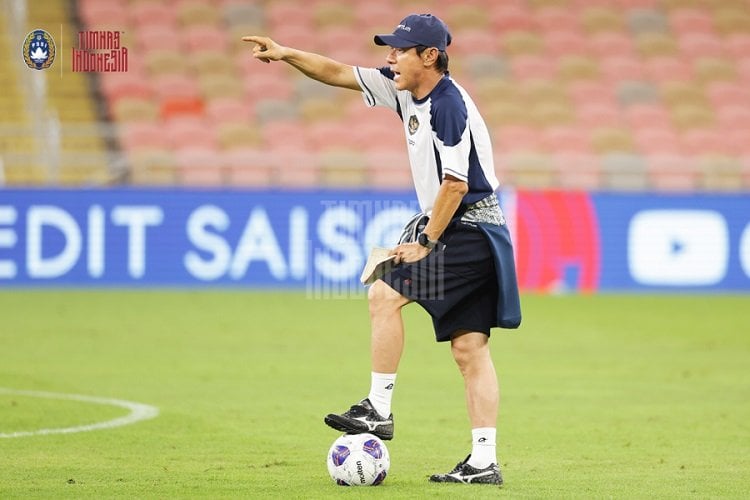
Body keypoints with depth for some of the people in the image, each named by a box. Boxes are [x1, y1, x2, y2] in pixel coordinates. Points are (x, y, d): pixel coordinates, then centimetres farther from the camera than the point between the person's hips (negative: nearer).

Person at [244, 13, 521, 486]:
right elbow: (341, 74, 16)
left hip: (467, 229, -9)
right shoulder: (405, 90, 10)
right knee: (470, 349, 4)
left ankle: (379, 410, -4)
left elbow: (455, 184, -20)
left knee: (384, 292, -10)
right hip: (473, 235, 9)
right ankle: (484, 462, 0)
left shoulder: (449, 105, -17)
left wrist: (425, 243, -16)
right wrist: (287, 54, 8)